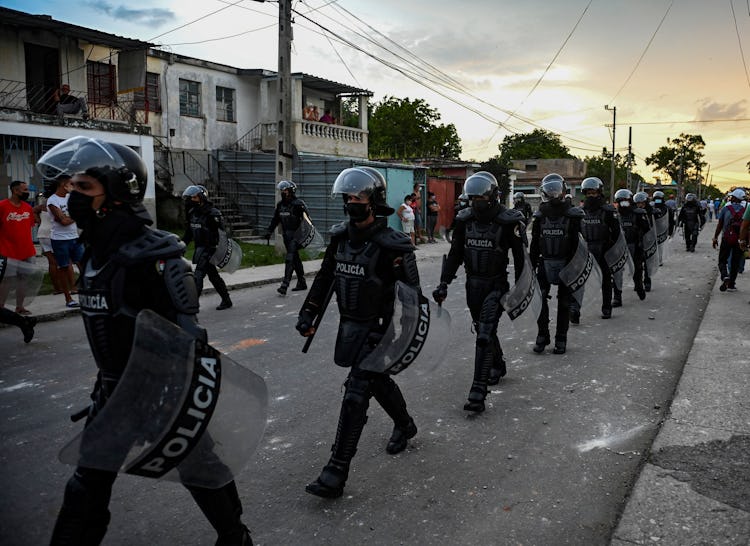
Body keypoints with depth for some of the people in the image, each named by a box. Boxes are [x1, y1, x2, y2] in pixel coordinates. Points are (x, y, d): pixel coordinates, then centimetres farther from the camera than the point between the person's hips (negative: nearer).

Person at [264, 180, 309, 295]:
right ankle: (302, 283, 24)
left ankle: (285, 285, -20)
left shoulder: (298, 204, -12)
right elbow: (275, 219, 20)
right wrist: (269, 231, 13)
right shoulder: (280, 204, 11)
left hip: (296, 235, -7)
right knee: (295, 259, 14)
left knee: (290, 259, -15)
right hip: (286, 235, 7)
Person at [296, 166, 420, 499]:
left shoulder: (391, 246, -18)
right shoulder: (340, 236, 2)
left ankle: (336, 473, -3)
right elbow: (325, 277, 13)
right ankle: (405, 426, 50)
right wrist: (308, 313, 9)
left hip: (376, 330, -7)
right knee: (378, 381, 23)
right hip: (348, 325, 7)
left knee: (356, 393, -9)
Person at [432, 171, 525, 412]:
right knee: (484, 331, 19)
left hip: (496, 285, -5)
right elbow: (455, 254, 6)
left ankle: (478, 391, -15)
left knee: (485, 335, -14)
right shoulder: (465, 220, 2)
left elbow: (520, 257, -6)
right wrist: (443, 283, -3)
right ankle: (498, 366, 45)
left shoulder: (508, 221, -12)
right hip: (473, 284, 6)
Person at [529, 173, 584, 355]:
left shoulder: (573, 215, -5)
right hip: (545, 263, 3)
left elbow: (578, 244, -6)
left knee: (564, 302, 6)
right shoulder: (540, 215, 6)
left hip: (565, 264, -3)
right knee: (539, 299, -5)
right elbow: (534, 243, 10)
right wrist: (531, 265, 7)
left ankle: (561, 338, 16)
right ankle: (542, 335, 9)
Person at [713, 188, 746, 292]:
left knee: (722, 261, 7)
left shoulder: (726, 209, -4)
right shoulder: (745, 210, 0)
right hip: (739, 240, 2)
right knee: (735, 262, 12)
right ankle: (731, 284, 15)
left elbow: (719, 225, -2)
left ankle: (725, 276, -19)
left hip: (726, 239, -2)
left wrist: (715, 238, 5)